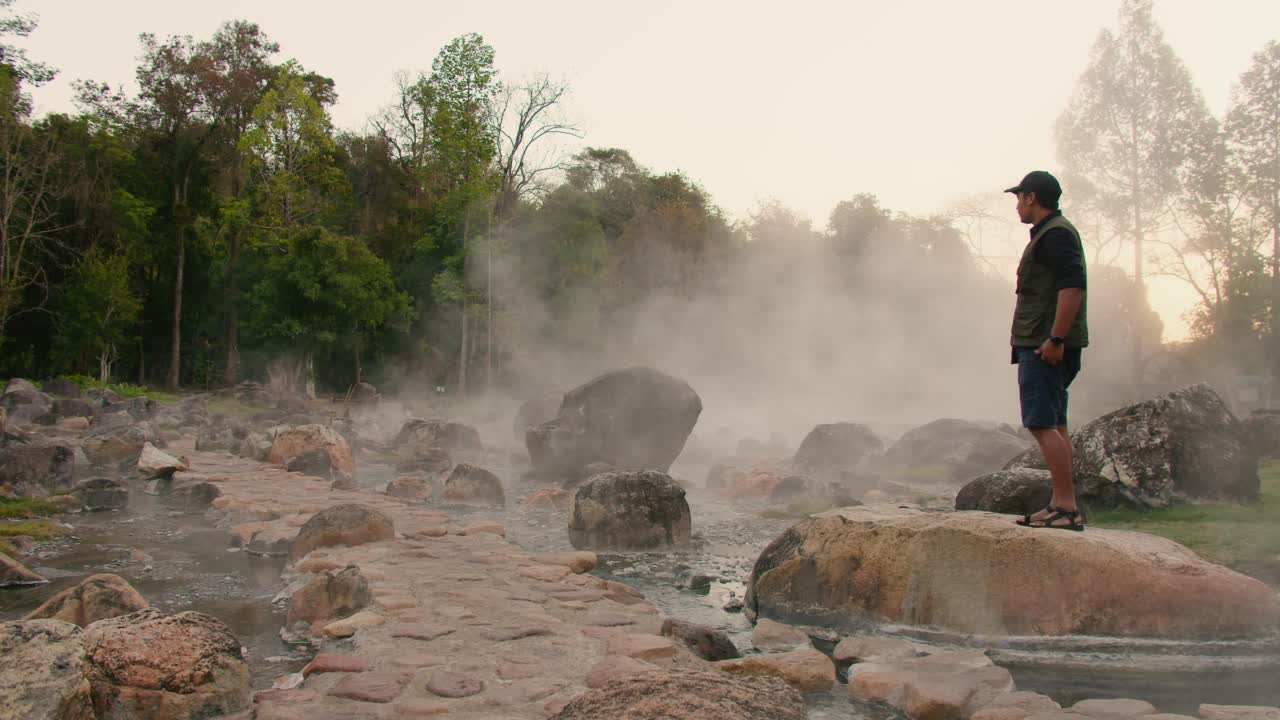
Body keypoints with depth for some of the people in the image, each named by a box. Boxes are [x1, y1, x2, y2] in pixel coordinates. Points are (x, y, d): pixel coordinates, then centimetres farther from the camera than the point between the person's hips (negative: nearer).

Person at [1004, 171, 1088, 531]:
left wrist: (1055, 339, -25)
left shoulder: (1055, 234, -11)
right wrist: (1023, 332, 24)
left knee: (1042, 424, -12)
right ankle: (1064, 505, 15)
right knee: (1054, 426, 11)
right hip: (1044, 345, 11)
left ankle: (1065, 507, -12)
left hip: (1045, 346, -11)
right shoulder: (1051, 233, 22)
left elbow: (1072, 286, -23)